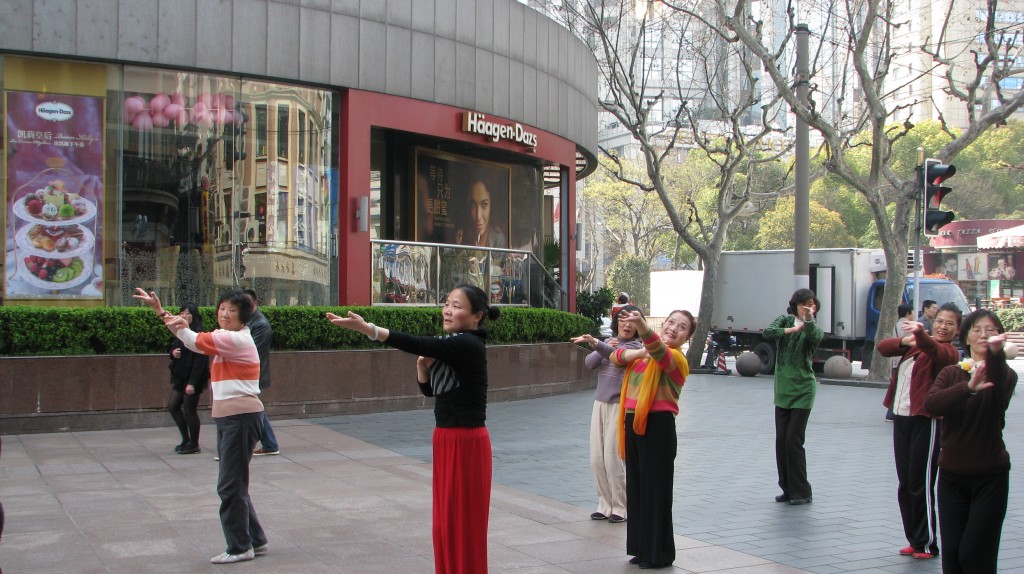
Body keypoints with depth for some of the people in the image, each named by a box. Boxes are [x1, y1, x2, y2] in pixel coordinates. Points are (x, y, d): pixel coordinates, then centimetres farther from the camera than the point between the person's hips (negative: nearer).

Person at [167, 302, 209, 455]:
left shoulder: (198, 334, -16)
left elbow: (200, 360, -20)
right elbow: (174, 350, 21)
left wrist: (192, 383, -22)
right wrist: (173, 353, -6)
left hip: (192, 379, -9)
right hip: (180, 377, 9)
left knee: (189, 410, -1)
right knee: (172, 406, 11)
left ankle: (194, 444, 12)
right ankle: (186, 440, 23)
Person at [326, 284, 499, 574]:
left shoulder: (468, 345, -18)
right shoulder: (454, 344, 11)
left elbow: (417, 344, -29)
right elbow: (429, 390, 17)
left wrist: (366, 328, -35)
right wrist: (423, 366, -4)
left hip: (466, 444, -9)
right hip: (447, 440, 9)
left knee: (463, 523, 0)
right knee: (445, 523, 15)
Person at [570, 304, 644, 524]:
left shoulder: (635, 347, -7)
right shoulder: (608, 341, 13)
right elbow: (589, 363, 0)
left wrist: (595, 343, -44)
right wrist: (602, 349, -16)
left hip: (619, 406, -6)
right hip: (600, 403, 6)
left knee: (613, 459, -7)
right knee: (597, 459, 6)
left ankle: (620, 508, 6)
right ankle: (605, 505, 18)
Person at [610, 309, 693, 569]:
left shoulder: (676, 358, -10)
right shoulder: (642, 356, 16)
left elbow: (659, 350, -31)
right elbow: (615, 357, 15)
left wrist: (641, 325, -51)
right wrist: (637, 352, -6)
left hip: (658, 426, -8)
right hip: (633, 423, 8)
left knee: (656, 490, -1)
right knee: (636, 487, 13)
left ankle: (660, 554, 9)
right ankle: (642, 548, 24)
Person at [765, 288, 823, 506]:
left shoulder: (813, 327, -1)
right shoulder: (785, 321, 5)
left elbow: (817, 337, -24)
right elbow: (768, 332, -13)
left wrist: (809, 320, -40)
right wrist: (792, 329, -20)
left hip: (803, 390, -4)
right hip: (783, 389, 4)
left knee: (794, 439, -9)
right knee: (781, 440, 5)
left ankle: (801, 492, 0)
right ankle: (788, 489, 16)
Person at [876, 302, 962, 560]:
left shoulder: (949, 352, -7)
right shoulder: (914, 346, 15)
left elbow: (934, 349, -31)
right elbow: (883, 347, 5)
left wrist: (921, 335, -52)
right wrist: (906, 340, -13)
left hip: (925, 421, -7)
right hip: (901, 418, 7)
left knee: (920, 485, -5)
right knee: (905, 485, 11)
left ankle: (927, 544, 5)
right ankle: (915, 540, 20)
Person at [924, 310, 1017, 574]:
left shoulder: (1003, 373, -4)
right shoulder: (951, 373, 5)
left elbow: (1000, 386, -31)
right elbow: (931, 403, -16)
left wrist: (996, 352, -52)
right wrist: (968, 387, -35)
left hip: (990, 476, -3)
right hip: (952, 475, 3)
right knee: (951, 552, 5)